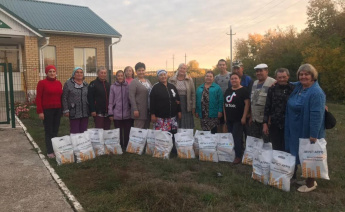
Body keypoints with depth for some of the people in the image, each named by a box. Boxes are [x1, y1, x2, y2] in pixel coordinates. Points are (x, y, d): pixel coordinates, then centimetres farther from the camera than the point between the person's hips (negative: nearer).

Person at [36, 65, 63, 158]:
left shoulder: (58, 83, 9)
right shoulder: (42, 83, -4)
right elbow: (38, 98, -6)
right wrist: (40, 111, -12)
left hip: (57, 110, 4)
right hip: (47, 110, -4)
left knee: (55, 131, 10)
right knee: (48, 131, 3)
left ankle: (55, 150, 20)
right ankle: (49, 152, 12)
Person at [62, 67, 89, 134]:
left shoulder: (86, 84, 14)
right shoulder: (68, 84, 1)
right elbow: (64, 98, -2)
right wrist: (66, 110, -8)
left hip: (85, 113, 4)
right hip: (74, 113, -4)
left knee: (84, 132, 7)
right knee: (75, 132, -3)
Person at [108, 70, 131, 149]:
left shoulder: (128, 86, 3)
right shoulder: (113, 87, 2)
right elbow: (110, 101, 3)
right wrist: (110, 113, 1)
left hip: (127, 114, 0)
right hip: (117, 114, 0)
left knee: (127, 132, 6)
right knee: (118, 133, 10)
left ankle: (127, 146, 20)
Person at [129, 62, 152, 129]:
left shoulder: (148, 81, 15)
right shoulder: (134, 82, -4)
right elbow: (131, 96, -12)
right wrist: (135, 110, -19)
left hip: (148, 110, 7)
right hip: (140, 110, -6)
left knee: (146, 129, 12)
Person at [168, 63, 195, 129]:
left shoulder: (189, 80, 4)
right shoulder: (171, 80, 3)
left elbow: (193, 93, 5)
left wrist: (193, 107, 1)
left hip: (186, 106, 0)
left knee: (187, 127, 4)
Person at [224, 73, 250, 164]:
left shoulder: (244, 90, -7)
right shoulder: (228, 90, 13)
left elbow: (247, 104, -13)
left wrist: (244, 117, -17)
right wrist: (225, 115, 11)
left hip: (238, 119, -6)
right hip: (229, 119, 7)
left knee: (237, 137, -5)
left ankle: (238, 156, 4)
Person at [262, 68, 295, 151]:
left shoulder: (293, 89, -3)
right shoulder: (272, 89, 4)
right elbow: (267, 107, 5)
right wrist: (265, 123, 1)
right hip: (274, 125, 2)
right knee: (276, 150, 11)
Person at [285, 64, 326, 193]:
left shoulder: (316, 93, -22)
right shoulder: (298, 86, 4)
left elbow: (316, 115, -26)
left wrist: (314, 135, -26)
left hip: (307, 132, -8)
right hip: (295, 130, 8)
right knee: (296, 154, 19)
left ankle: (310, 183, 23)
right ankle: (293, 176, 36)